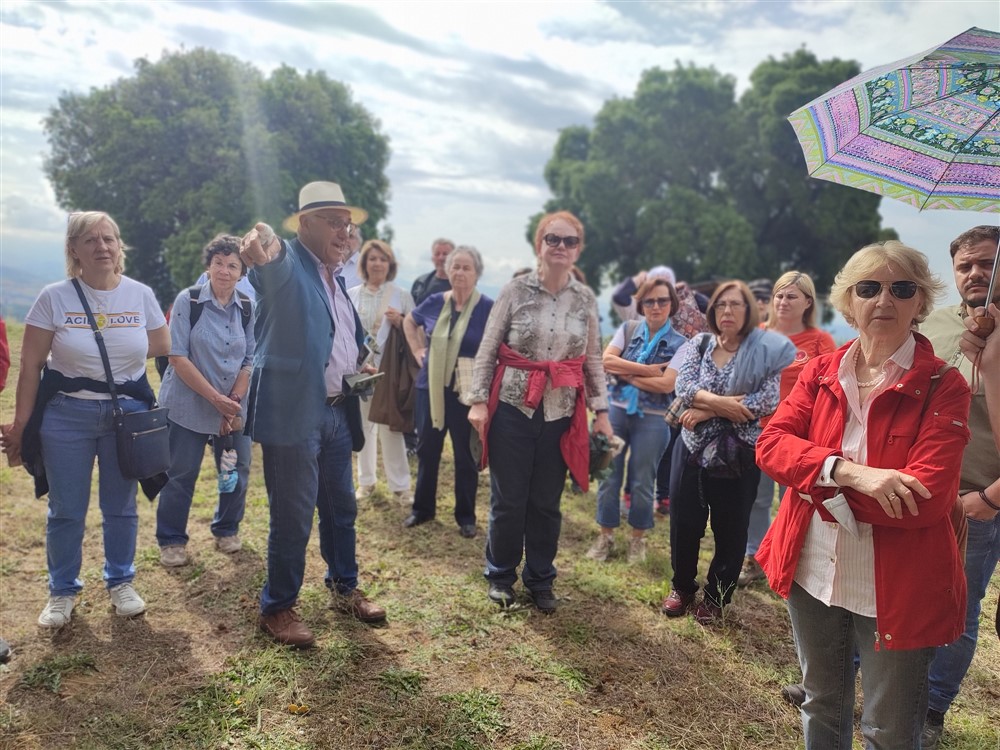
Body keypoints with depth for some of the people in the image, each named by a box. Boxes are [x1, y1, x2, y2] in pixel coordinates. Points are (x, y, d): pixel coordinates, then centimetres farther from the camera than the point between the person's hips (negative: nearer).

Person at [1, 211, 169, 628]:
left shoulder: (141, 295, -4)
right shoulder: (54, 298, -9)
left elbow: (161, 346, 9)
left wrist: (111, 353, 0)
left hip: (128, 413, 2)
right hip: (66, 415, -1)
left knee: (121, 506, 12)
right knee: (66, 511, 9)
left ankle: (120, 583, 30)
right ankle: (62, 592, 27)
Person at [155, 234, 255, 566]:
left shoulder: (247, 309, 1)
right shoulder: (188, 301, -10)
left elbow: (250, 361, 4)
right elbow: (178, 357, -13)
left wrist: (234, 401, -8)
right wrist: (216, 398, -18)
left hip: (233, 406, 4)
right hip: (188, 405, -4)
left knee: (238, 470, 8)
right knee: (181, 474, 3)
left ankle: (227, 530, 30)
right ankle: (172, 540, 21)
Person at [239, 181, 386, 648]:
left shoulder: (337, 279, 15)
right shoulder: (286, 264, -11)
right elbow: (273, 263, -37)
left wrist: (358, 367, 11)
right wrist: (263, 246, -59)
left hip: (337, 412, 8)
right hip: (293, 413, -8)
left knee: (341, 507, 19)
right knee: (293, 517, 2)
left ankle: (344, 588, 38)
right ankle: (277, 608, 22)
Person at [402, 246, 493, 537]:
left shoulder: (487, 307, -11)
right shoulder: (435, 302, 2)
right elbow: (409, 321, 21)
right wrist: (417, 350, 11)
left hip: (466, 391, -4)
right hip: (430, 387, 4)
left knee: (464, 455, 8)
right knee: (426, 449, 13)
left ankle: (466, 516, 22)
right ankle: (423, 508, 30)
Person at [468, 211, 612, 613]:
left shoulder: (586, 299, 4)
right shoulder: (516, 290, -4)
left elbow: (593, 360, 9)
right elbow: (487, 350, -2)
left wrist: (601, 412, 5)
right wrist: (479, 400, -8)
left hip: (561, 412, 2)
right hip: (513, 407, -2)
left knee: (546, 501, 11)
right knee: (508, 499, 7)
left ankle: (540, 579, 29)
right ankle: (500, 576, 27)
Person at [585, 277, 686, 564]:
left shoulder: (680, 344, -3)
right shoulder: (627, 329, 4)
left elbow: (667, 384, -15)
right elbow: (606, 360, -9)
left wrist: (626, 374, -10)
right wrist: (646, 370, -14)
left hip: (652, 419, -2)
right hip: (616, 410, 2)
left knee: (642, 481, 8)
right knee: (609, 476, 8)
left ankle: (638, 539, 26)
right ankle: (605, 537, 23)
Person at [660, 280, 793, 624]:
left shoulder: (767, 349, -7)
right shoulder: (699, 344, 4)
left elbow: (770, 400, -18)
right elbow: (683, 385, -8)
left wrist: (707, 410, -17)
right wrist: (721, 403, -25)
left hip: (740, 453, -3)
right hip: (693, 447, 3)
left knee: (730, 528, 10)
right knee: (684, 521, 10)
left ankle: (716, 596, 28)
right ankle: (682, 587, 30)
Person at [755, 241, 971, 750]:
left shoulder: (943, 387, -11)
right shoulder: (819, 373, 1)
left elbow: (927, 498, -21)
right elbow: (771, 444, -12)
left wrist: (820, 484, -18)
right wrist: (850, 472, -27)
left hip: (896, 589, -3)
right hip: (811, 572, 4)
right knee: (821, 705, 24)